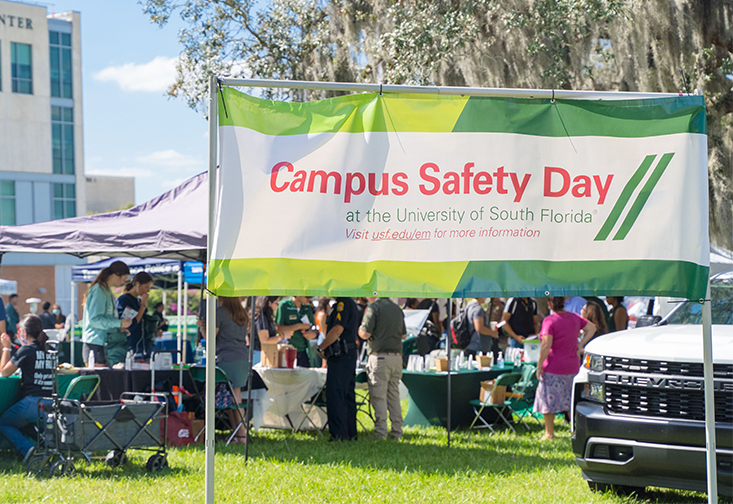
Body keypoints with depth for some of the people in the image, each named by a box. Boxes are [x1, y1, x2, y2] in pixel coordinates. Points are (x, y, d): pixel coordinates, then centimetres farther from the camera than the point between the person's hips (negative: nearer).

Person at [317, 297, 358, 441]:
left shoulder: (343, 303, -13)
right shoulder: (352, 304, 19)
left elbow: (338, 329, -21)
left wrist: (321, 347, -11)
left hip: (340, 355, -10)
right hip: (350, 353, 10)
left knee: (335, 395, -9)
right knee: (348, 396, 12)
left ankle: (339, 434, -11)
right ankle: (351, 434, 14)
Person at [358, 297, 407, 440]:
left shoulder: (374, 307, -7)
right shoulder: (397, 308, 14)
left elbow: (365, 334, -12)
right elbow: (404, 335, 19)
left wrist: (359, 329, 9)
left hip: (379, 357, -6)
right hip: (397, 357, 6)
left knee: (378, 396, -4)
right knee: (394, 395, 12)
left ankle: (380, 432, -6)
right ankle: (397, 431, 11)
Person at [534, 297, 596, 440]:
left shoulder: (549, 321, -15)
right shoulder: (574, 318, 6)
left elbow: (546, 345, -22)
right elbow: (592, 328, 20)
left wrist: (539, 366, -15)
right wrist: (580, 345, 15)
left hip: (553, 368, -6)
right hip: (572, 366, 6)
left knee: (548, 400, 3)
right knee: (572, 401, 15)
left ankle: (549, 433, 5)